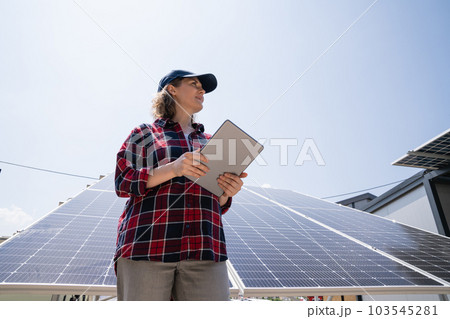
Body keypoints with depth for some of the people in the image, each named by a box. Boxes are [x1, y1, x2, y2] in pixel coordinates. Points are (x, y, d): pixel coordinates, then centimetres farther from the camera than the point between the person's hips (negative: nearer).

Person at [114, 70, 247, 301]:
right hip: (147, 245, -2)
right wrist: (173, 169, -12)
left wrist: (226, 192, -2)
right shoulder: (144, 134, 15)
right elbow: (123, 183, 2)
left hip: (203, 250, 3)